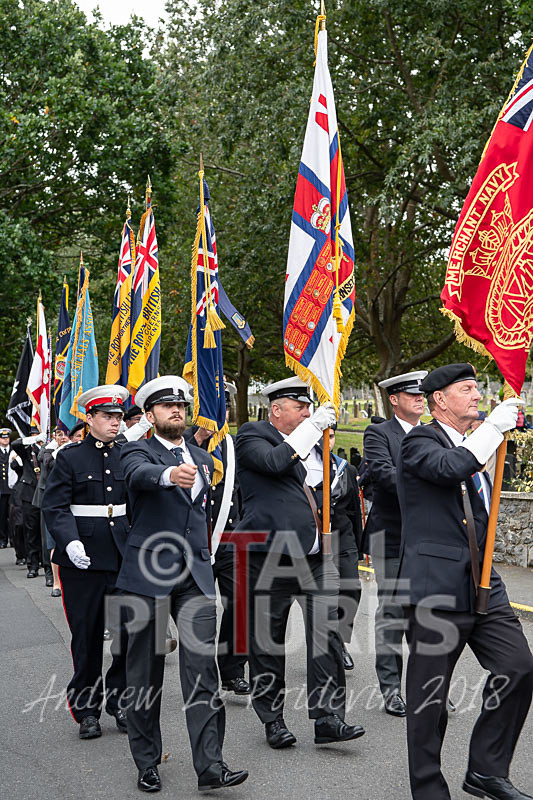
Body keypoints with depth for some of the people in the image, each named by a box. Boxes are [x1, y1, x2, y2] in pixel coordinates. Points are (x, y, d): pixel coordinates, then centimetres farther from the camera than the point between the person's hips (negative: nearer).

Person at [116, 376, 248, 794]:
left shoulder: (203, 458, 18)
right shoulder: (138, 451, 1)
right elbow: (139, 474, -25)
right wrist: (170, 474, -46)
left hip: (196, 575, 3)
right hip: (149, 574, -3)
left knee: (203, 669, -4)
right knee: (146, 671, 6)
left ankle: (210, 766, -3)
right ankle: (147, 760, 20)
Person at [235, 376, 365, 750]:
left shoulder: (308, 442, 19)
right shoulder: (252, 436, -1)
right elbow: (275, 461, -22)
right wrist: (312, 428, -17)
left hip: (316, 553, 5)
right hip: (270, 553, -5)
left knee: (328, 631, -4)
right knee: (268, 639, 5)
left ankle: (328, 718, 3)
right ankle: (273, 719, 20)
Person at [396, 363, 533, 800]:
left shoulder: (473, 447, 20)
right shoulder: (420, 441, -5)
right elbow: (449, 467, -28)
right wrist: (493, 427, -20)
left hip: (483, 585, 7)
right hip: (437, 585, -7)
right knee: (429, 694, 1)